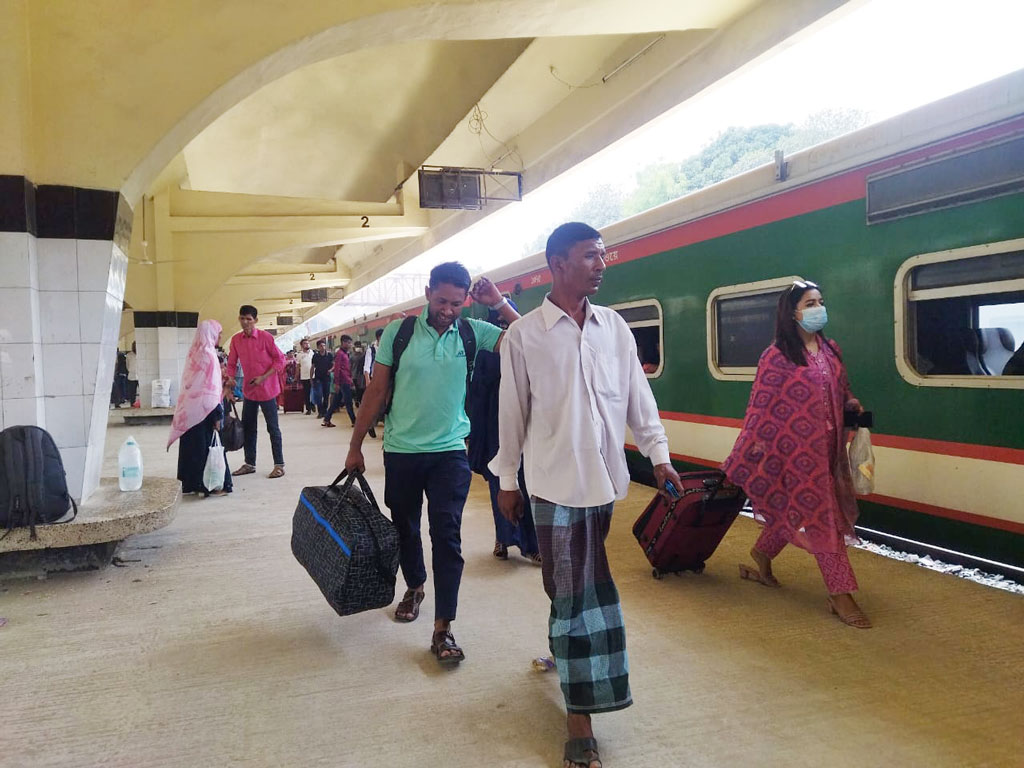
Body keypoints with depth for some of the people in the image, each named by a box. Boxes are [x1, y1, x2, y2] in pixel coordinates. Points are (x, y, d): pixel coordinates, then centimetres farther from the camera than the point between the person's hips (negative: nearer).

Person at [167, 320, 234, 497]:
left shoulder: (194, 353, 9)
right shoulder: (209, 355, -14)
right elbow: (211, 389, -18)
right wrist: (217, 415, -16)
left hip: (189, 411, 8)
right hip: (205, 411, -8)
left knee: (193, 446, 12)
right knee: (209, 446, 0)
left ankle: (192, 483, 19)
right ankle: (211, 485, 5)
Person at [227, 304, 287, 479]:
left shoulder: (265, 337, -13)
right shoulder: (236, 340, 2)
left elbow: (280, 360, -9)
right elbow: (231, 364, 9)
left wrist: (263, 377, -16)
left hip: (266, 389, -6)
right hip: (248, 390, 6)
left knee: (273, 428, 0)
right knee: (247, 427, 13)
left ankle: (279, 465, 7)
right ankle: (249, 463, 25)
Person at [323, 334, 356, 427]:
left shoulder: (345, 353, 17)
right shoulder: (340, 353, -11)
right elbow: (337, 368, -16)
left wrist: (350, 380, 18)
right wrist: (337, 383, -19)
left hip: (346, 382, 9)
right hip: (343, 382, -9)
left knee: (336, 402, 11)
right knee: (348, 402, -3)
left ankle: (326, 420, 14)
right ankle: (354, 421, 1)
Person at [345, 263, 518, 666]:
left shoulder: (472, 332, -3)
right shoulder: (398, 332, -6)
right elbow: (376, 391, -1)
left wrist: (498, 303, -15)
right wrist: (355, 446, 2)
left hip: (450, 452, -1)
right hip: (401, 451, 1)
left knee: (447, 536, -5)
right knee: (404, 527, 18)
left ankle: (443, 629, 2)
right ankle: (414, 587, 45)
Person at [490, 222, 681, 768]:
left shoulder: (614, 326, 4)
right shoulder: (525, 335, -6)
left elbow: (638, 396, 8)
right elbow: (512, 413, -2)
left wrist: (659, 455, 5)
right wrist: (507, 480, 3)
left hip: (605, 476, 4)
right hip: (556, 479, -4)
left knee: (577, 585, 16)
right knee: (574, 590, 0)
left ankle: (563, 651, 44)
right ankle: (579, 716, 10)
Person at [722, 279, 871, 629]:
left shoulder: (831, 351, 9)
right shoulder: (776, 357, -12)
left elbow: (839, 394, 22)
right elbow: (760, 409, -12)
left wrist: (852, 404, -2)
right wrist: (742, 461, -11)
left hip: (826, 448, 7)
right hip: (796, 449, -7)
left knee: (790, 510, 17)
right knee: (819, 515, -3)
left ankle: (762, 556, 41)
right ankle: (841, 594, 6)